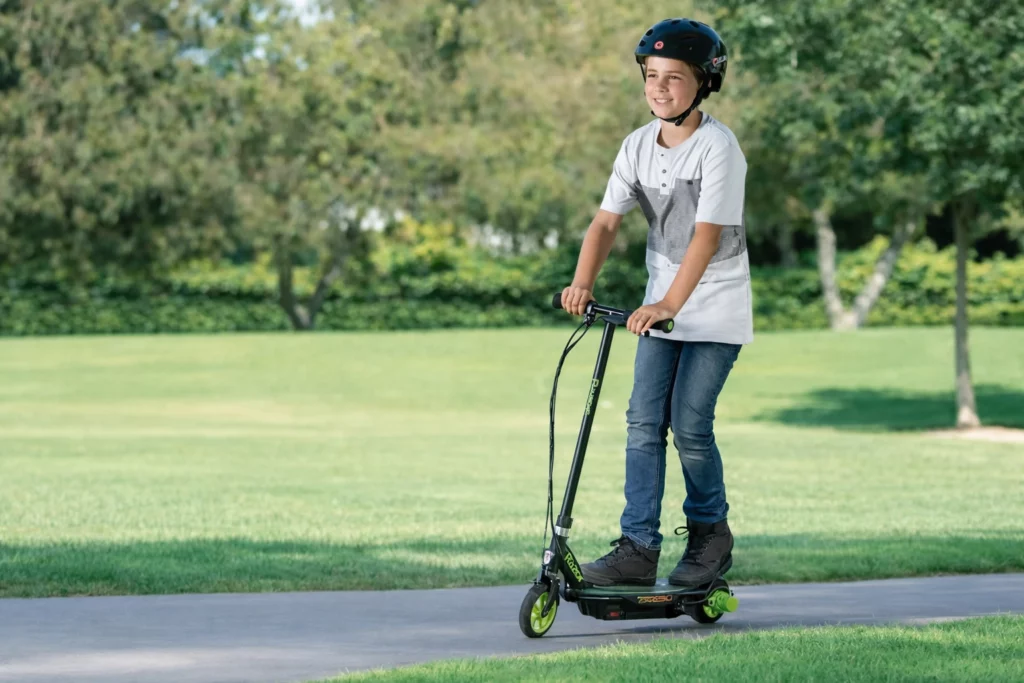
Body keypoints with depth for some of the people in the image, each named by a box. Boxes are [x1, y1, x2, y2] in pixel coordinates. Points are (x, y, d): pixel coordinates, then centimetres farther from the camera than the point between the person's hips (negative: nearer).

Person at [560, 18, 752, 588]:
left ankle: (711, 534, 13)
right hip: (662, 305, 6)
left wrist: (670, 303, -36)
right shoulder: (638, 146, 1)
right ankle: (638, 548, -3)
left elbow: (707, 235, -26)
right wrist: (583, 283, -19)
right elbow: (607, 222, -2)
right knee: (644, 422, -3)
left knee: (690, 424, -8)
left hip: (715, 307, -5)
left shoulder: (718, 146, -18)